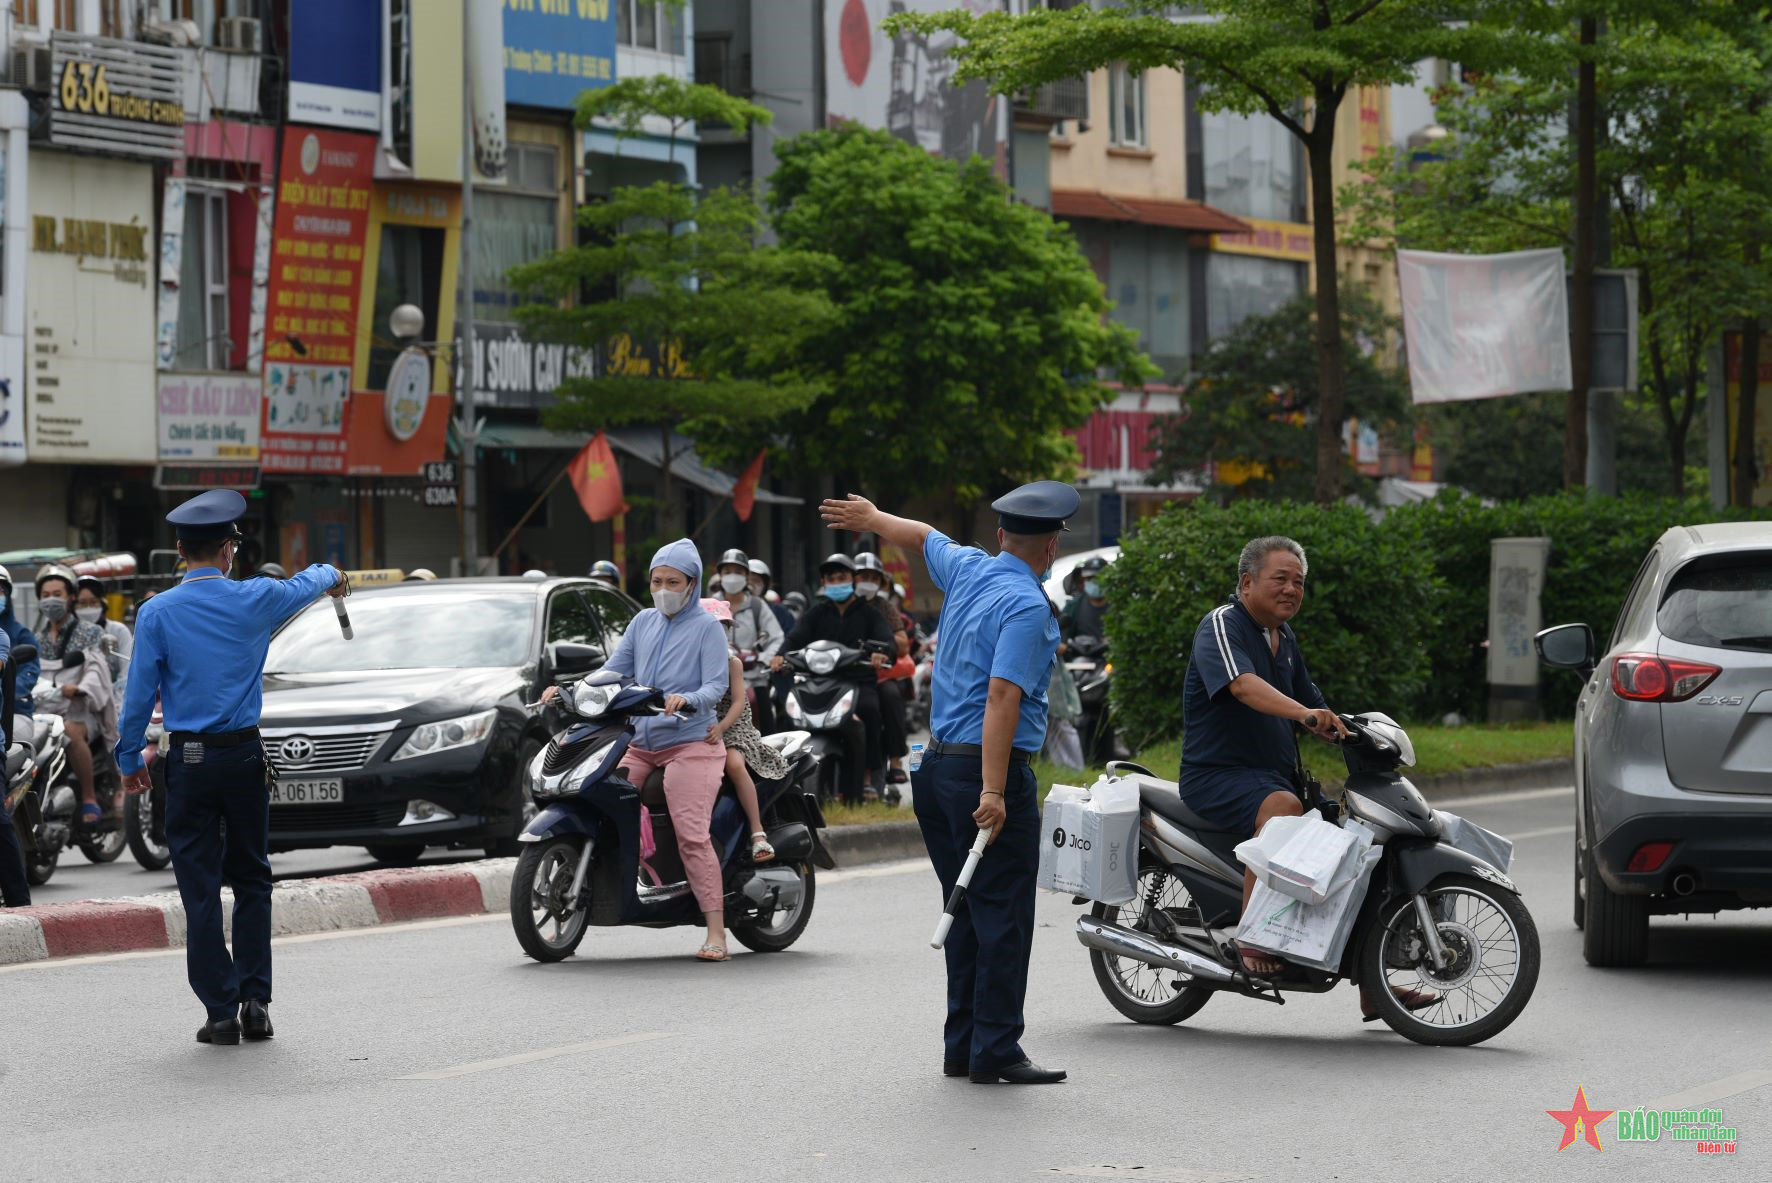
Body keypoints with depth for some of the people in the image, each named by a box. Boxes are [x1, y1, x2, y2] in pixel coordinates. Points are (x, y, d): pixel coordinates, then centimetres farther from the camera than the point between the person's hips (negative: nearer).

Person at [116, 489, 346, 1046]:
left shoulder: (156, 613, -5)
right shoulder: (255, 600, -1)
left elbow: (141, 692, -3)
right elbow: (309, 583, 21)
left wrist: (129, 759, 8)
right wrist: (331, 575, 44)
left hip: (189, 761, -1)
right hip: (244, 755, 1)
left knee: (201, 889, 2)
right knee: (251, 880, 12)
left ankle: (221, 1010, 1)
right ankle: (255, 1000, 7)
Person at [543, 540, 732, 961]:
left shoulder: (707, 627, 0)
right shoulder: (643, 622, 16)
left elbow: (717, 684, -10)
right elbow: (614, 670, 13)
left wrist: (687, 699, -31)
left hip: (690, 744, -5)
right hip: (639, 744, 5)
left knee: (691, 835, -17)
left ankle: (716, 933, -16)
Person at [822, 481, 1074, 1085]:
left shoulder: (967, 569, 10)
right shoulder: (1026, 605, -14)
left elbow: (922, 536, 32)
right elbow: (1003, 695, -23)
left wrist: (869, 517, 53)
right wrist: (993, 792, -27)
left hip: (937, 765, 9)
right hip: (990, 768, -9)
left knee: (968, 911, 13)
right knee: (1004, 916, -6)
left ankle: (962, 1045, 15)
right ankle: (996, 1051, -7)